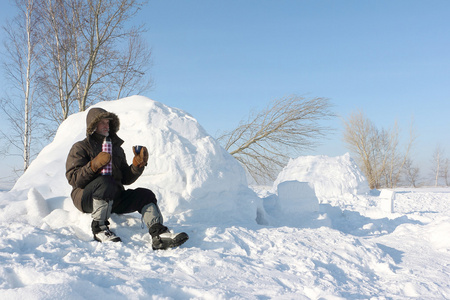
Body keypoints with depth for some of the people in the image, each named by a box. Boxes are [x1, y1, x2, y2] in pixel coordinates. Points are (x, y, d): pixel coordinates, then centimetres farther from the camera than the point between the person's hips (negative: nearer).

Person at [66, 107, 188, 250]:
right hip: (87, 198, -5)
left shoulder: (116, 148, 23)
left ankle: (159, 234, -29)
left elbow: (126, 179, 16)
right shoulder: (80, 148, 6)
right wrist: (94, 165, -22)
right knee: (105, 181, -37)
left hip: (114, 198, 6)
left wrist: (138, 164, -2)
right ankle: (99, 228, -22)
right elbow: (73, 179, -8)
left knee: (145, 194, -14)